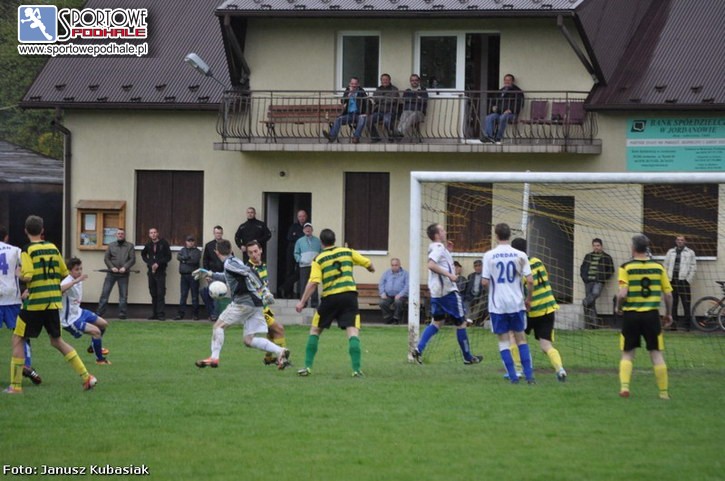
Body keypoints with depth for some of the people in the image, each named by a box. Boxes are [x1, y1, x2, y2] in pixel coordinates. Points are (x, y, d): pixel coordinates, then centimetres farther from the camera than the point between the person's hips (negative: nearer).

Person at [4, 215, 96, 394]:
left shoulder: (27, 251, -9)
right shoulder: (53, 248, 8)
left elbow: (27, 277, -20)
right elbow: (64, 273, 12)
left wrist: (19, 274, 1)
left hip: (35, 303, -6)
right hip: (54, 301, 6)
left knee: (18, 339, 7)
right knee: (56, 340, 18)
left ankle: (16, 385, 2)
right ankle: (86, 377, 11)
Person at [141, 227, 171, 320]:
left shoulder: (163, 243, -3)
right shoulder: (148, 244, 9)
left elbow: (168, 257, -3)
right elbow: (143, 254, 24)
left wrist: (158, 263, -13)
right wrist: (149, 263, 7)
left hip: (160, 272, -4)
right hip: (151, 271, 4)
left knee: (161, 294, -9)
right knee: (153, 293, 6)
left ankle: (161, 314, -10)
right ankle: (154, 313, 11)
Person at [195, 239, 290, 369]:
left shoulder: (229, 263, -7)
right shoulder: (235, 261, 21)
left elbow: (249, 272, -20)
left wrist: (263, 290, -27)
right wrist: (212, 275, 49)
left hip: (244, 301, -8)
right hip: (255, 303, 8)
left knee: (218, 326, 5)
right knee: (249, 340, 5)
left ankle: (214, 358, -2)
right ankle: (280, 351, -11)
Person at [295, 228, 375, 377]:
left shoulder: (318, 260, 1)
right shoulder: (347, 252, 9)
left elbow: (313, 283, -10)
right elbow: (368, 264, 15)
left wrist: (302, 302, -9)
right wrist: (371, 269, 39)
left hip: (330, 297, -1)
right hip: (349, 295, 1)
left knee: (315, 330, 14)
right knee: (353, 331, -3)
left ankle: (307, 366, 11)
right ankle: (357, 369, -14)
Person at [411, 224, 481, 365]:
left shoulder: (435, 248, 14)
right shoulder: (439, 248, -14)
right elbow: (431, 265, -28)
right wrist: (449, 274, -26)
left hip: (436, 291, 9)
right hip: (448, 290, -9)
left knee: (437, 322, 14)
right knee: (461, 323, 2)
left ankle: (419, 349, -2)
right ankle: (468, 357, 10)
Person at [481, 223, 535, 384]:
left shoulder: (489, 256, -6)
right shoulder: (520, 255, -3)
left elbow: (485, 282, -7)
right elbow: (530, 281, -7)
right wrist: (528, 299, 9)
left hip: (497, 304, -1)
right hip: (517, 303, 1)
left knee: (503, 340, 7)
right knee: (521, 338, 12)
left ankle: (513, 376, 1)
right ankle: (529, 376, 6)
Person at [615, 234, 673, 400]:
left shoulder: (626, 268, -6)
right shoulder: (658, 267, 2)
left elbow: (622, 294, -16)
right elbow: (668, 294, 2)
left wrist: (618, 308, 4)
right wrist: (668, 313, 18)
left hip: (631, 315, -1)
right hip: (652, 315, 1)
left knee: (627, 354, 12)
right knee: (657, 354, 8)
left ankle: (624, 386, -5)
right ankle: (664, 392, 9)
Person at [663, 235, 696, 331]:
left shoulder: (690, 253, 6)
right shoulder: (670, 252, 14)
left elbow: (693, 267, 3)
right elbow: (666, 266, 13)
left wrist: (688, 279, -6)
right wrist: (667, 278, 3)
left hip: (683, 280, -3)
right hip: (672, 280, 3)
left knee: (686, 303, -7)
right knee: (673, 302, 7)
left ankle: (687, 324, -5)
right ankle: (674, 322, 12)